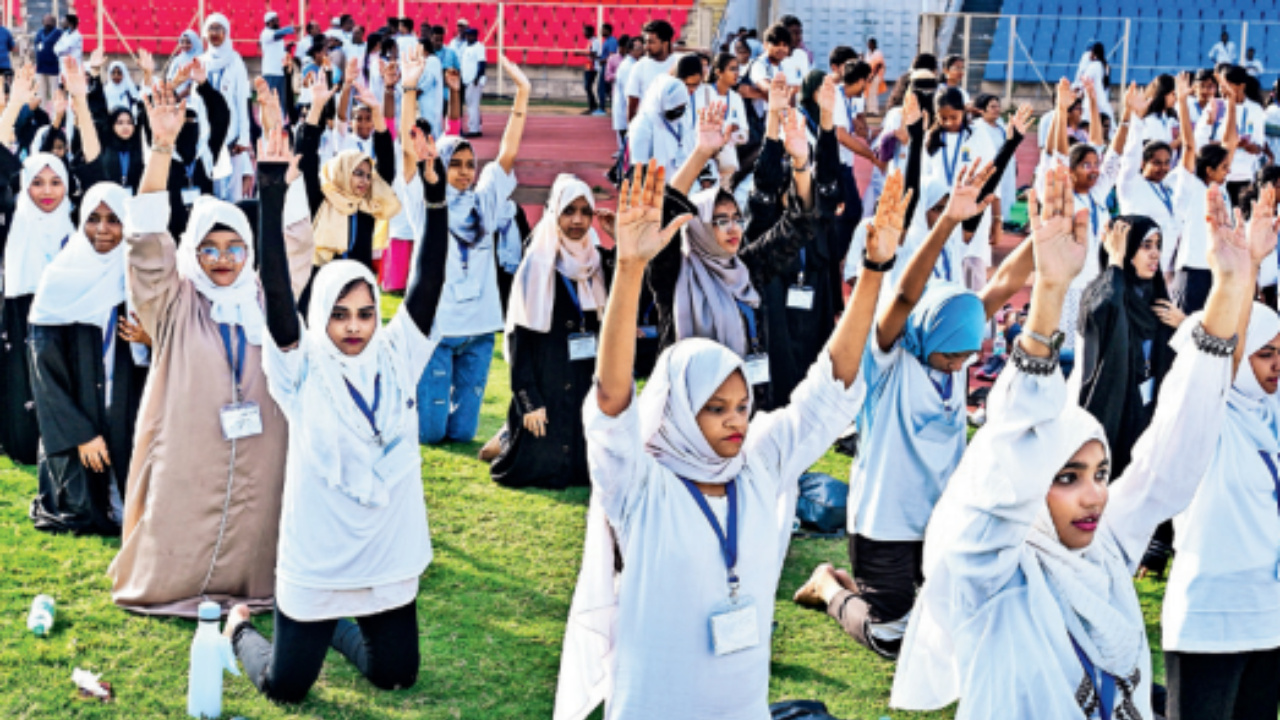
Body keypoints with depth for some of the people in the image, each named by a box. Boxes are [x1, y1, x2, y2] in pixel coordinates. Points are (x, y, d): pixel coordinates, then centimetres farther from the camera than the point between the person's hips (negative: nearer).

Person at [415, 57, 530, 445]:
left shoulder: (484, 200, 11)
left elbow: (507, 155, 5)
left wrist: (522, 95, 0)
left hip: (478, 330, 4)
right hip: (435, 328, -3)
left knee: (461, 432, 4)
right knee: (429, 431, -2)